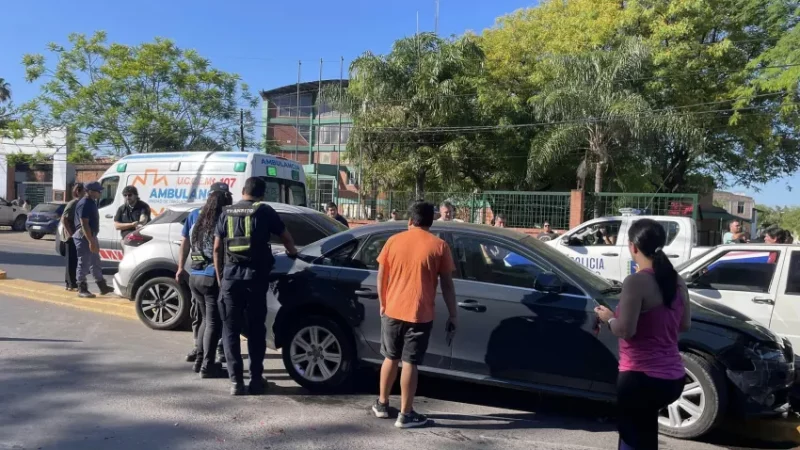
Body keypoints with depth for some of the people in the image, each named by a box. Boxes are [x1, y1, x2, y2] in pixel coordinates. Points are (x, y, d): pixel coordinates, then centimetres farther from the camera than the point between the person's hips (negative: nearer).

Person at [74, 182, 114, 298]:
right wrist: (91, 241, -26)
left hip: (91, 236, 10)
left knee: (95, 263, 14)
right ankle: (82, 290, 4)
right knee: (83, 264, -3)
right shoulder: (84, 204, -17)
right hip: (84, 238, -10)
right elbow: (84, 224, -23)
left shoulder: (92, 202, 13)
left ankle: (102, 287, 22)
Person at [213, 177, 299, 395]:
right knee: (256, 329, 9)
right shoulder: (264, 211, 2)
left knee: (231, 329, 9)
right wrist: (293, 253, 29)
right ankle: (256, 379, 11)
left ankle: (236, 380, 5)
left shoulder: (227, 212, 10)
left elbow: (217, 248, 9)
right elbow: (286, 237, 8)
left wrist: (219, 276, 17)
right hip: (255, 276, -1)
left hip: (230, 276, 2)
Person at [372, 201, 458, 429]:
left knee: (390, 358, 17)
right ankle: (406, 414, 10)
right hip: (420, 314, -3)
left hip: (392, 310, 3)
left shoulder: (393, 241, 3)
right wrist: (452, 316, 4)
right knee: (409, 363, 2)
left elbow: (381, 277, 7)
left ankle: (382, 404, 28)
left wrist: (383, 304, 20)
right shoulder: (439, 246, -4)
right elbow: (447, 285, -3)